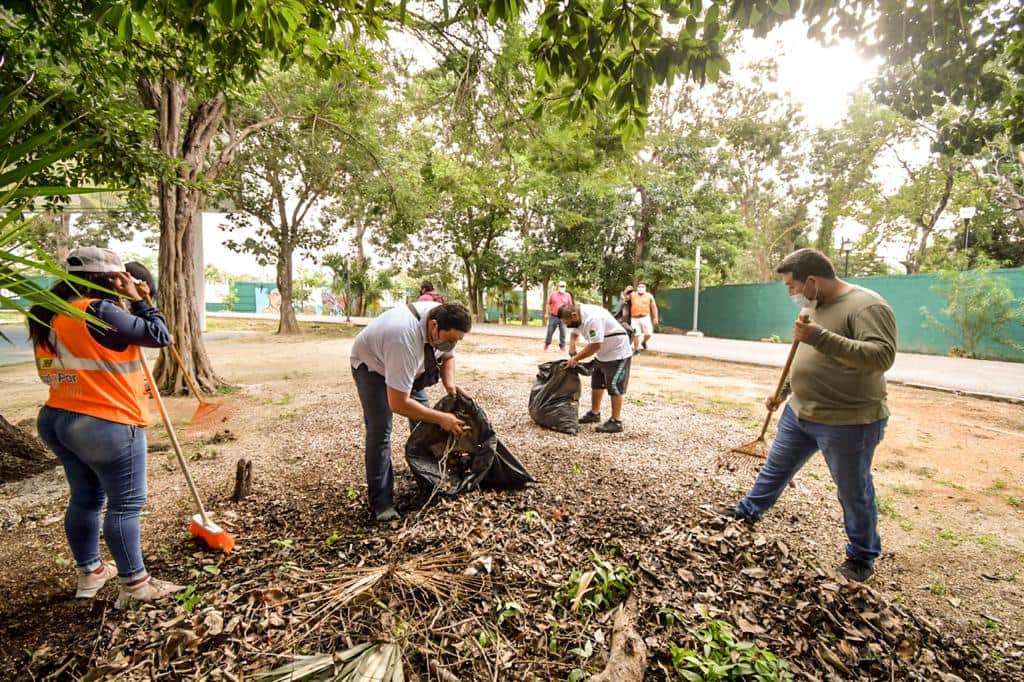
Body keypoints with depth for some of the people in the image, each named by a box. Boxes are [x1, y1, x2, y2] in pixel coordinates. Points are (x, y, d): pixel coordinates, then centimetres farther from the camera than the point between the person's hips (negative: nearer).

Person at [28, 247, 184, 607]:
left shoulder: (51, 316, 9)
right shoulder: (97, 313, -20)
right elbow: (159, 336, -18)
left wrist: (131, 303, 8)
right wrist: (138, 301, -6)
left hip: (58, 420, 10)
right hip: (106, 425, -9)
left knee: (85, 497, 20)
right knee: (126, 503, 1)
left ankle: (90, 572, 34)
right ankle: (135, 584, 11)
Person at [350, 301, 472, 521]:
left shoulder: (443, 319, -23)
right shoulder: (405, 340, -46)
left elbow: (447, 356, -1)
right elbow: (398, 404, -41)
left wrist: (450, 384, -20)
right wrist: (441, 418, -35)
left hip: (406, 364, 7)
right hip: (371, 363, -7)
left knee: (423, 418, 6)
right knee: (380, 430, -18)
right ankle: (380, 503, -7)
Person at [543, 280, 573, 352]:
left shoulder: (568, 295, 4)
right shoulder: (553, 294, 2)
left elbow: (570, 306, 11)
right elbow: (548, 304, 9)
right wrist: (547, 313, 4)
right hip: (553, 316, 0)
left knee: (563, 333, 0)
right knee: (550, 332, 6)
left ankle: (562, 347, 9)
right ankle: (546, 345, 22)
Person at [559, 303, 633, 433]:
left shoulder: (592, 318, -32)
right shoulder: (578, 316, -2)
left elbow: (594, 346, -31)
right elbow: (575, 332, 18)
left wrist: (576, 358, -21)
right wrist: (572, 346, -2)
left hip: (618, 353, -10)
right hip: (603, 354, 10)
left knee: (614, 386, -8)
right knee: (597, 383, 17)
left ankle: (616, 422, 0)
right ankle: (594, 413, 30)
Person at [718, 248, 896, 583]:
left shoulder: (867, 306, -20)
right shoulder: (816, 306, 7)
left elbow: (882, 355, -32)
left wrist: (821, 337, -38)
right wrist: (784, 390, 21)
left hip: (848, 423, -8)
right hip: (800, 412, 8)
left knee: (853, 491, 11)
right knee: (775, 467, 21)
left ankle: (862, 556, 33)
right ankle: (749, 510, 42)